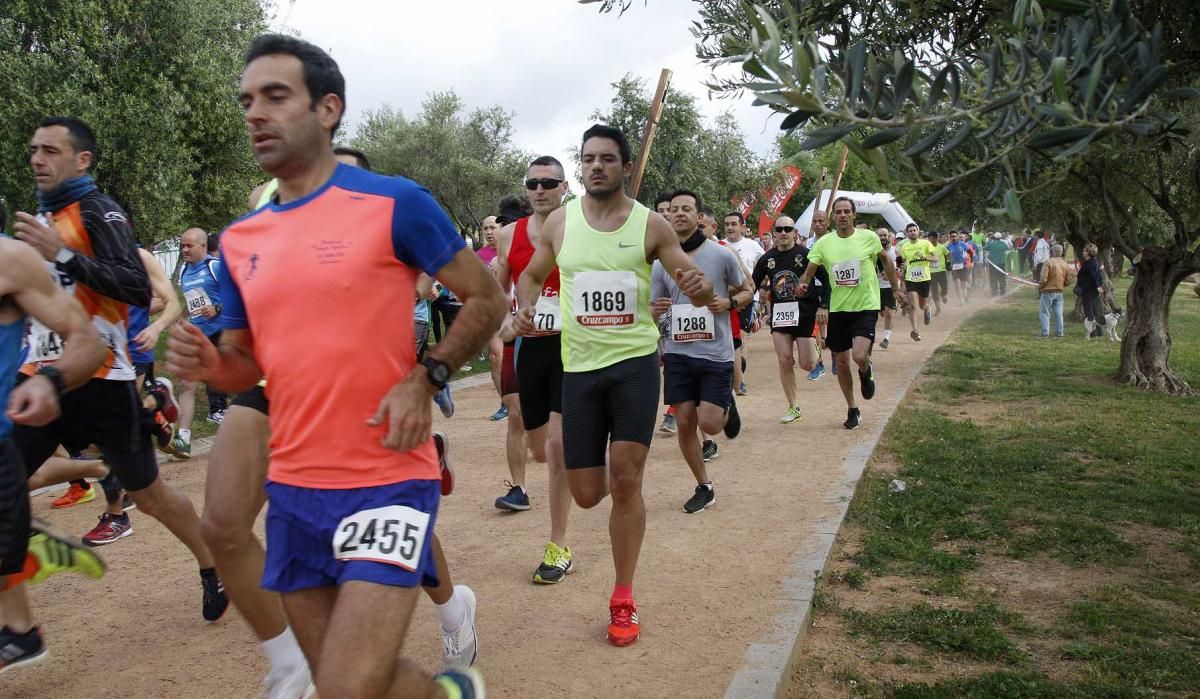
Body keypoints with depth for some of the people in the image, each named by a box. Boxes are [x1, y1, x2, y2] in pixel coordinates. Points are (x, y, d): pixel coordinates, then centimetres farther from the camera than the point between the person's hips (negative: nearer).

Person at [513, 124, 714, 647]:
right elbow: (531, 275, 16)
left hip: (635, 361, -2)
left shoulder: (650, 225, -3)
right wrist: (526, 308, -6)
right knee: (587, 495, 3)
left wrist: (700, 290, -24)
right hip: (579, 367, 2)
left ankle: (624, 601, 11)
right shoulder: (560, 222, 3)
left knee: (625, 480, -7)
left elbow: (694, 284, 0)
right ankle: (610, 472, 43)